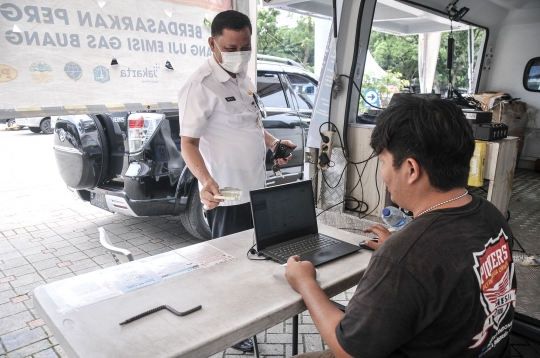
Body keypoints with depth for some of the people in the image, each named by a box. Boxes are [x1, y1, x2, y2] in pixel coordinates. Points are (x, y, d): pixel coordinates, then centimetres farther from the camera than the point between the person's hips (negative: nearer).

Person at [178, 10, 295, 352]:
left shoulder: (245, 80, 9)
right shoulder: (200, 86, -16)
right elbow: (188, 143, -19)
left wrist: (274, 143, 2)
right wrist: (205, 180, -36)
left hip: (257, 188, 8)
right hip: (227, 195, -8)